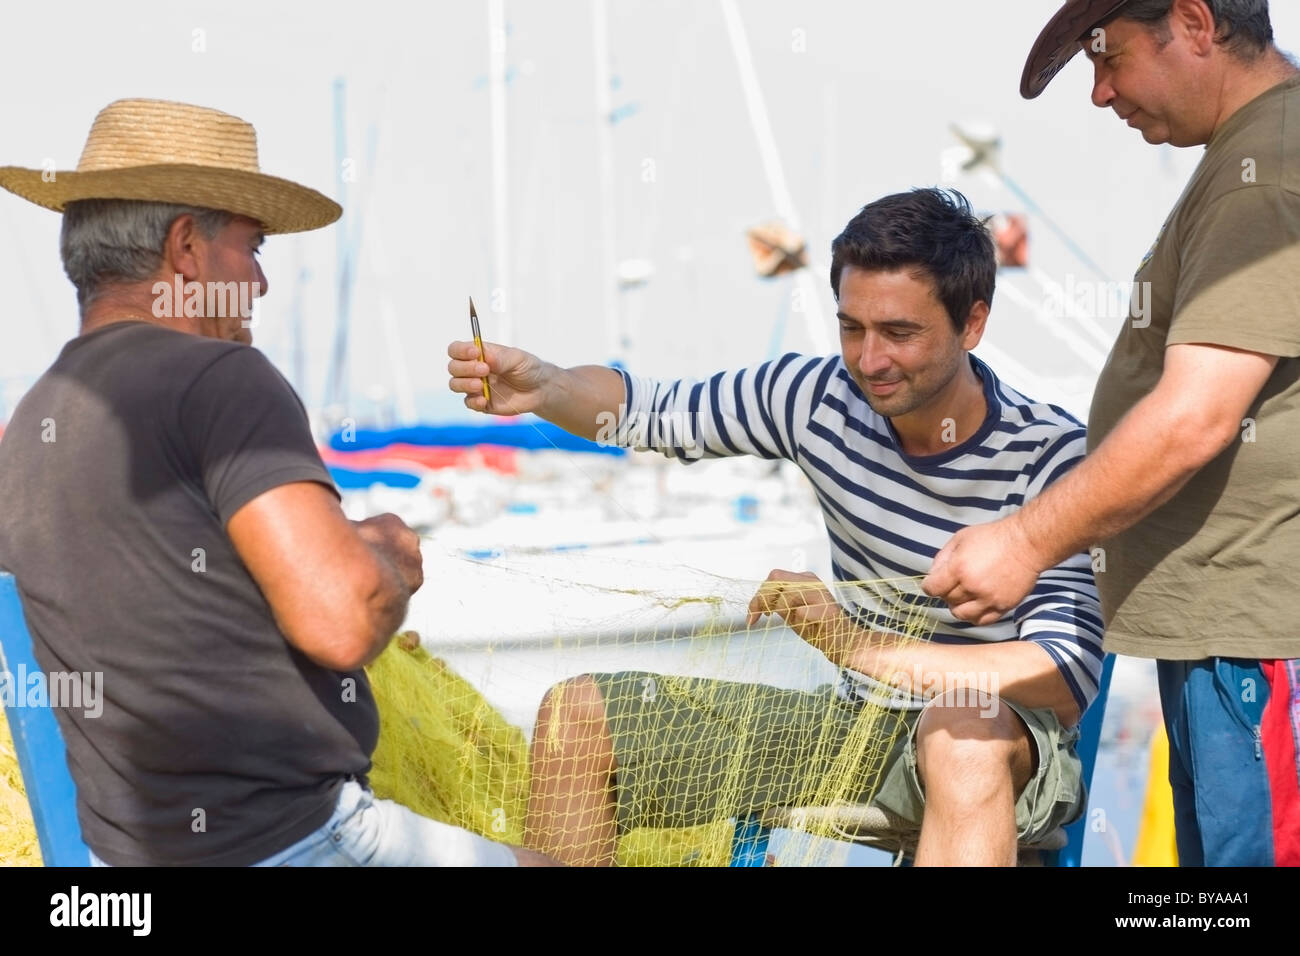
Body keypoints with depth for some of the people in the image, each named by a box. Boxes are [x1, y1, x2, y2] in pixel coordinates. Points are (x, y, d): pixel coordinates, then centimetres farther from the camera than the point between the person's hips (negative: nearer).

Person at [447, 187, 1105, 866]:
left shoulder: (1051, 459, -19)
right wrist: (544, 387, -17)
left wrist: (864, 648, -37)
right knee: (579, 715, -3)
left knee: (965, 730, -43)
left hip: (1008, 743, -5)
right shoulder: (825, 397, -5)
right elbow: (655, 412, 5)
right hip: (857, 721, 6)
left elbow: (1067, 681, -28)